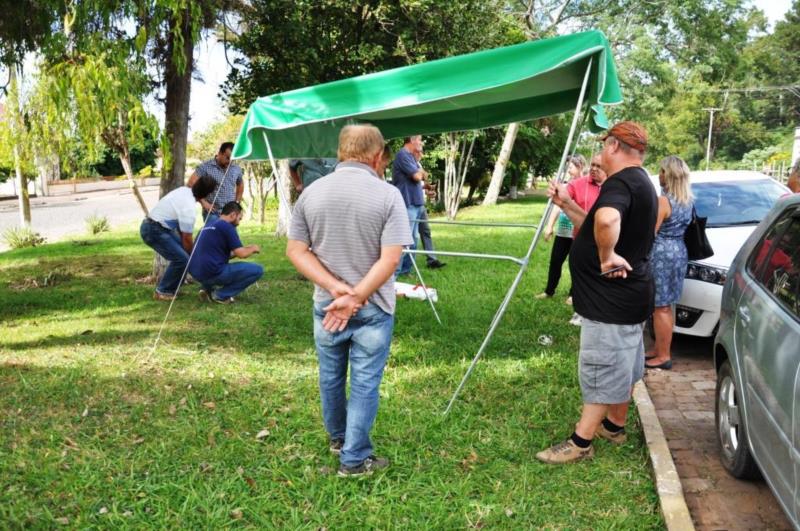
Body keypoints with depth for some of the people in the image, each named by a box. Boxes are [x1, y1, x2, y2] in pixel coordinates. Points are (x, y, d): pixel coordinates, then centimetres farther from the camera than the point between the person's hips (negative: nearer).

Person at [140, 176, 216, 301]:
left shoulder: (184, 190, 1)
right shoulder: (189, 209, -25)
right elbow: (187, 238, -13)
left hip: (159, 225, 10)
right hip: (154, 231, -10)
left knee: (183, 251, 13)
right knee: (182, 259, -12)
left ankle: (171, 288, 21)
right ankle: (162, 292, 3)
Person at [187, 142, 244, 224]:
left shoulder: (236, 169, 6)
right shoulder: (206, 167, -7)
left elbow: (240, 185, 26)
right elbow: (191, 184, -10)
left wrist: (237, 202, 15)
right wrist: (204, 203, -12)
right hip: (212, 214, -4)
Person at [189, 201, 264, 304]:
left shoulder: (208, 226, 20)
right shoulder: (227, 226, -6)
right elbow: (241, 254, -10)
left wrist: (245, 248, 29)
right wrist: (253, 249, 12)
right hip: (212, 272, -9)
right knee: (258, 270, -6)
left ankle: (208, 289, 13)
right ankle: (221, 295, -4)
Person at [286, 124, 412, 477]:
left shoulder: (311, 193, -1)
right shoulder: (388, 195, -13)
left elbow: (296, 252, -4)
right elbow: (390, 259, -19)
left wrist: (336, 288, -12)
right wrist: (354, 298, -17)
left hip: (325, 305, 4)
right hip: (373, 309, -4)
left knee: (331, 377, 21)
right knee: (364, 384, 8)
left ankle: (337, 438, 42)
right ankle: (354, 458, 16)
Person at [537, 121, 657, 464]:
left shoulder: (621, 182, -21)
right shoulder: (640, 183, 13)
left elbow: (606, 220, -45)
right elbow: (596, 227, 19)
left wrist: (607, 256, -30)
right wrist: (566, 205, 12)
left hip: (611, 300, -10)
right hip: (627, 294, 10)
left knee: (602, 370, -2)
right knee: (620, 366, 20)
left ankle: (580, 443, 6)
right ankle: (615, 426, 36)